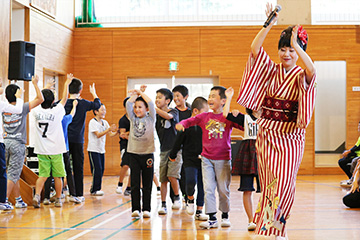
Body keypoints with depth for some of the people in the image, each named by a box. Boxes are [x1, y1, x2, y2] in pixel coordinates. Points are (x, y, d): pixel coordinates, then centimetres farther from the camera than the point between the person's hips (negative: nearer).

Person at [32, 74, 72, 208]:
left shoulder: (36, 112, -3)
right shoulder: (56, 112, -11)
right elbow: (64, 99, 4)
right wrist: (66, 84, 18)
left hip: (41, 150, 3)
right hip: (56, 150, -2)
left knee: (42, 175, 5)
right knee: (57, 176, 8)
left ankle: (37, 195, -14)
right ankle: (58, 200, 16)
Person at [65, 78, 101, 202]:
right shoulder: (83, 103, -6)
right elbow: (97, 104, 12)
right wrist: (94, 93, 28)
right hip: (77, 140, -2)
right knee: (78, 168, 4)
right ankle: (79, 195, 6)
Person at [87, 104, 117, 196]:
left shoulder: (105, 122, 10)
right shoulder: (92, 122, -10)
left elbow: (111, 134, 5)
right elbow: (98, 135, -19)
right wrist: (109, 129, -30)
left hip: (101, 149, 7)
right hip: (93, 149, -7)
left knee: (101, 169, 6)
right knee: (97, 169, -9)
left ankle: (94, 188, 16)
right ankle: (95, 190, -1)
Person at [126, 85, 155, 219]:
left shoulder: (150, 118, 4)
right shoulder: (133, 118, 10)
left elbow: (151, 103, -9)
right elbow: (128, 103, 1)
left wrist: (141, 92, 0)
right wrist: (137, 93, 7)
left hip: (147, 154, -2)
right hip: (133, 153, 2)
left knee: (147, 184, 3)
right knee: (135, 184, -1)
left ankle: (146, 209, 9)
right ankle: (135, 209, 1)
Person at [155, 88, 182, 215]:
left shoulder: (174, 112, -6)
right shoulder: (156, 115, 8)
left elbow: (168, 116, -28)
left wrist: (153, 107, -31)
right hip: (164, 150, 4)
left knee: (172, 175, -18)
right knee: (163, 179, 4)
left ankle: (177, 197, 6)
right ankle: (163, 205, 12)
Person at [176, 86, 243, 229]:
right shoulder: (204, 117, 4)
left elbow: (245, 127, -10)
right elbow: (190, 121, 2)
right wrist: (181, 124, -20)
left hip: (223, 159, -2)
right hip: (206, 158, 2)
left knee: (223, 189, 7)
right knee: (208, 189, 0)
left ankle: (225, 215, 26)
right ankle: (212, 218, 6)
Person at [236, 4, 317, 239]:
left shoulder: (301, 77, -2)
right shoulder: (271, 70, 6)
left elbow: (312, 69, -27)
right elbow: (255, 48, -6)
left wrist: (296, 45, -24)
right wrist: (270, 23, -12)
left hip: (289, 137, -2)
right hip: (267, 134, 2)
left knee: (284, 182, -1)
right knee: (269, 181, 7)